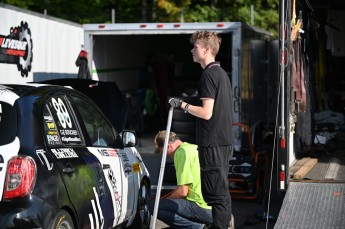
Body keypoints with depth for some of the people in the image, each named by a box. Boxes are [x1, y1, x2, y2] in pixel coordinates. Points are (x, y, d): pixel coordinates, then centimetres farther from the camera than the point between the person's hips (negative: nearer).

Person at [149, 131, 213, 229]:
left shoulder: (181, 152, -11)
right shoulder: (194, 148, 18)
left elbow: (183, 191, -14)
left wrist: (166, 200, 3)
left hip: (204, 209, -10)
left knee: (153, 206, -12)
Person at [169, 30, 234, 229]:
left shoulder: (209, 74, -14)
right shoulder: (222, 73, 17)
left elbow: (206, 113, -20)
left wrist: (182, 105, -11)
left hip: (212, 144, -10)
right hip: (224, 142, 10)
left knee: (216, 193, -7)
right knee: (222, 191, 16)